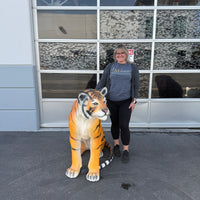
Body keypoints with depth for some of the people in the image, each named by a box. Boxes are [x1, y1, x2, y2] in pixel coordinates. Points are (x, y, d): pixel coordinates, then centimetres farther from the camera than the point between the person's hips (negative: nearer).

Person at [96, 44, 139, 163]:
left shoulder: (133, 68, 4)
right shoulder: (110, 67, 5)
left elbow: (136, 85, 4)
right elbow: (102, 82, 7)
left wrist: (134, 101, -3)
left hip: (126, 101, -1)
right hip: (111, 101, 2)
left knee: (124, 125, -6)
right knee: (115, 124, 12)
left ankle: (126, 150, 11)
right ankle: (116, 145, 32)